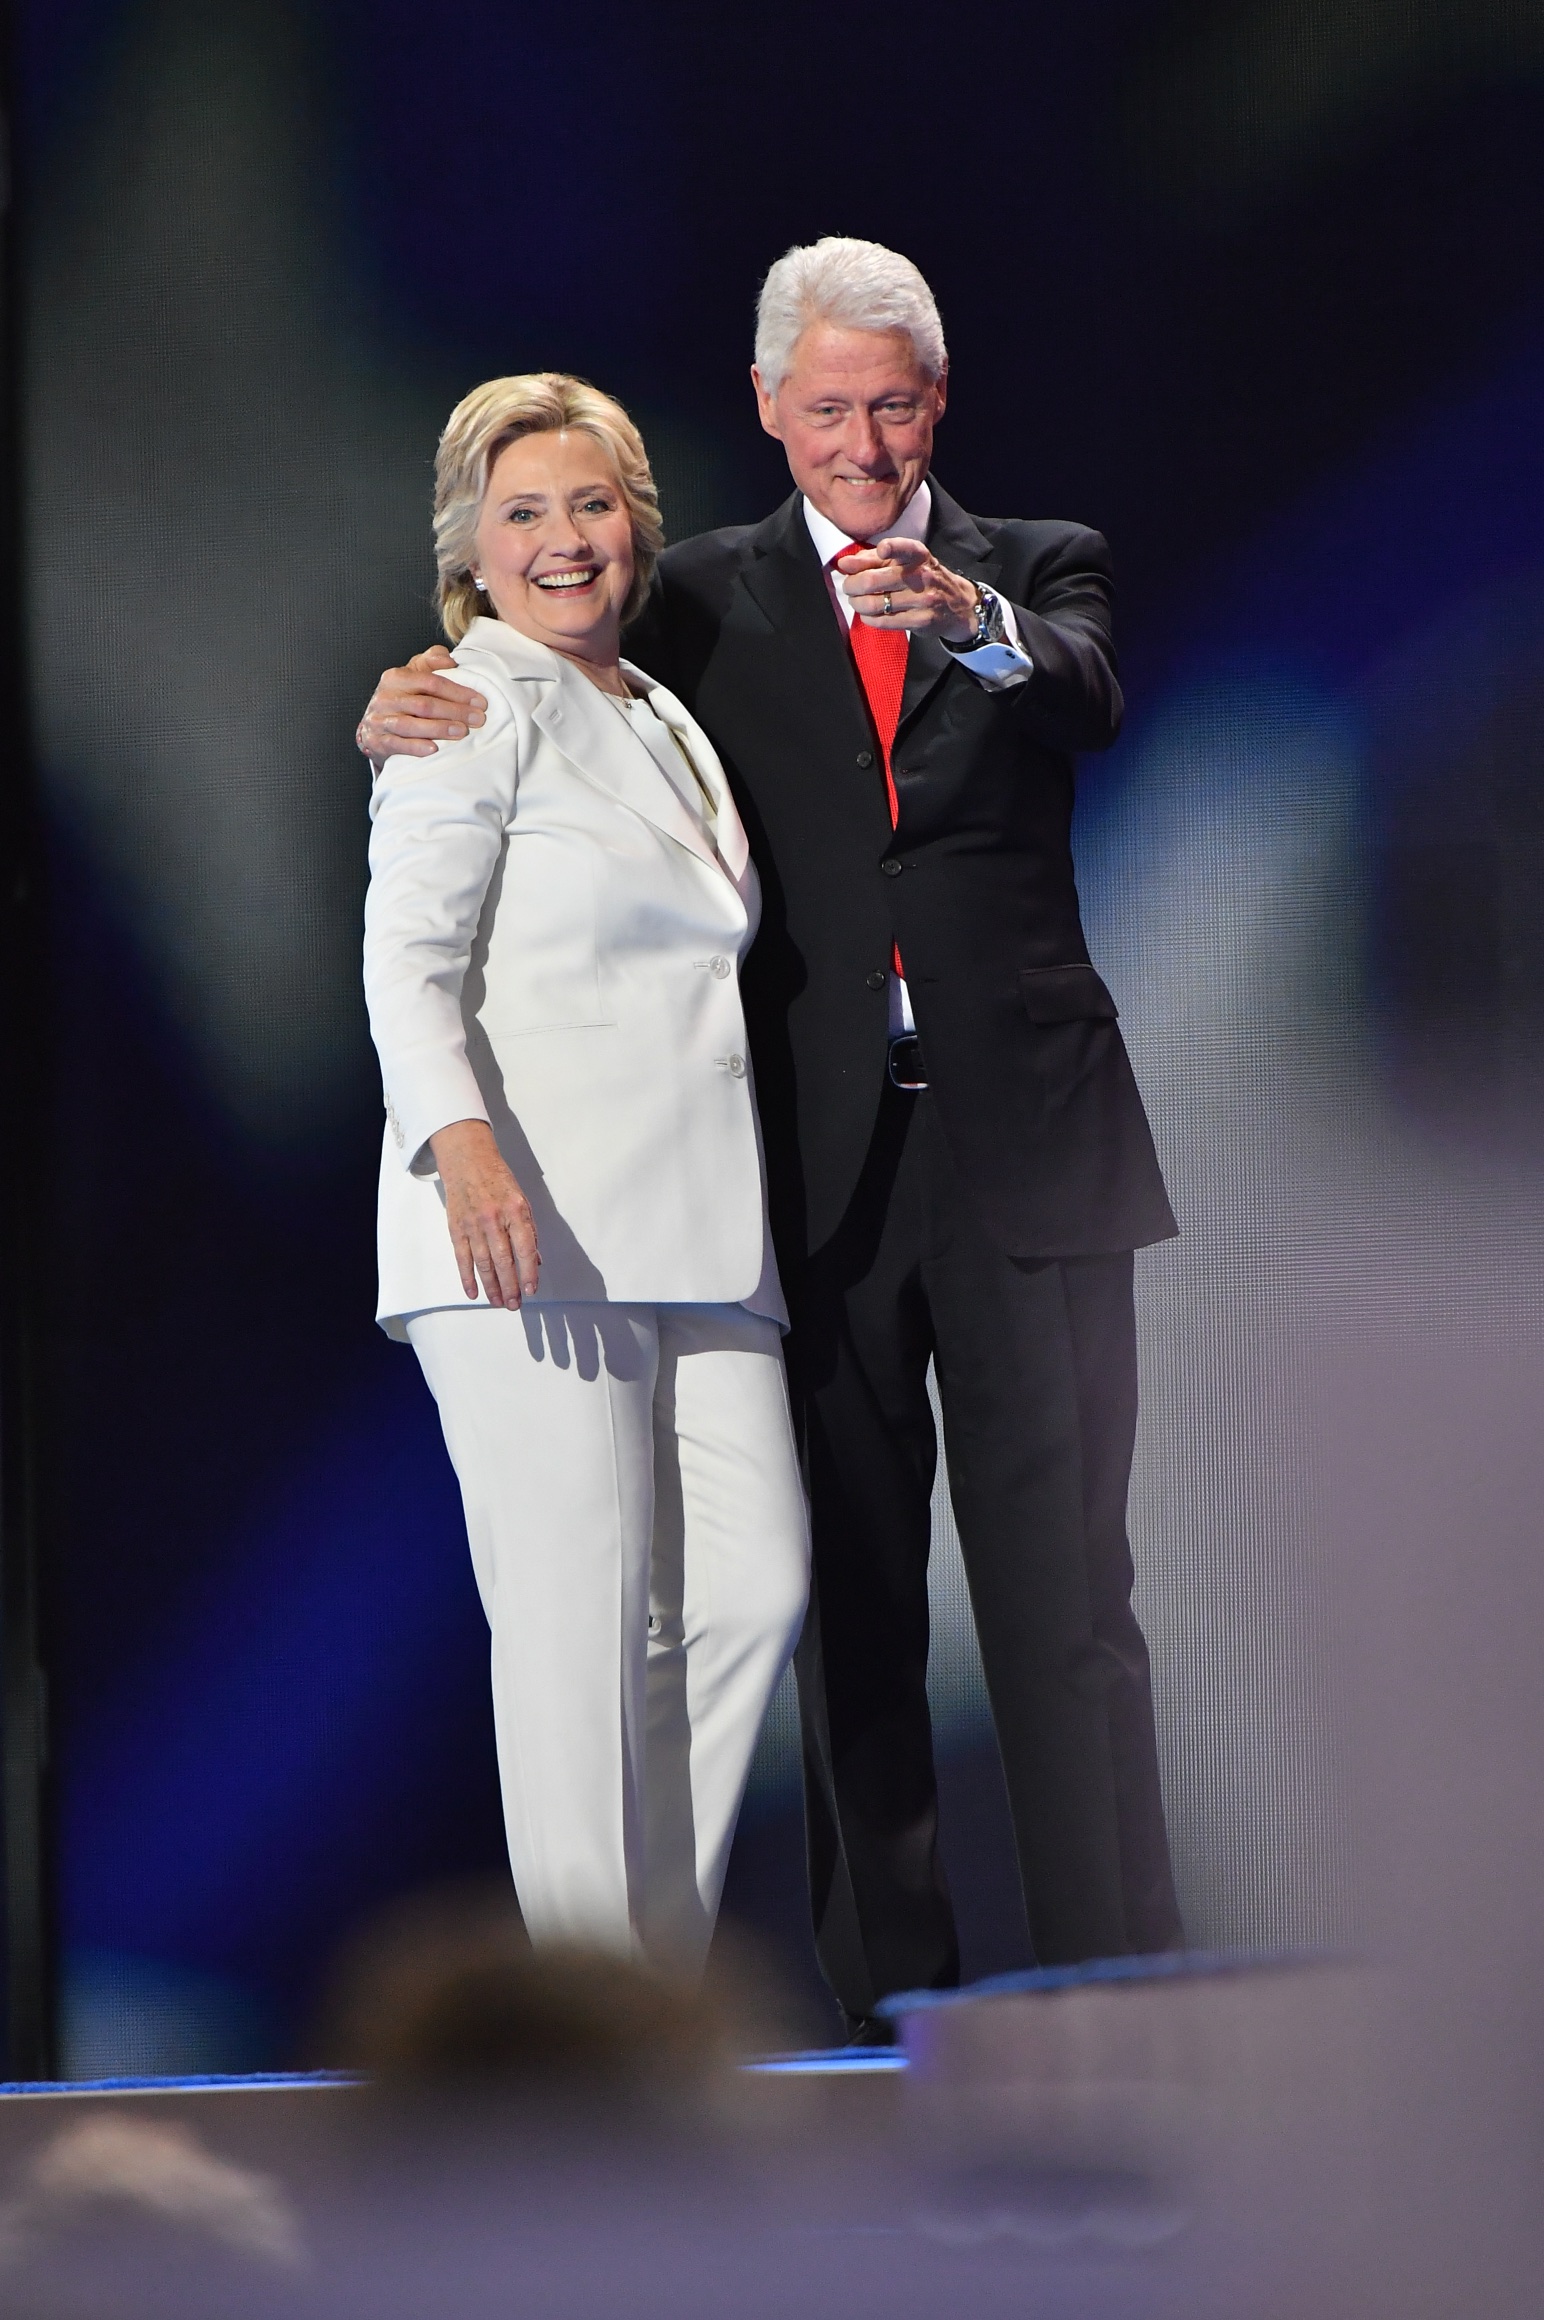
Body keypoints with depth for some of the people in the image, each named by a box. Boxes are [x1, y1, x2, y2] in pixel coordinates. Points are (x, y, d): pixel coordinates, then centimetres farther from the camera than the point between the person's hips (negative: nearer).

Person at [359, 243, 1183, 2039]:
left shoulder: (1035, 570, 10)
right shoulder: (712, 599, 13)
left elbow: (1087, 697, -11)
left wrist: (972, 619, -33)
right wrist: (420, 715, -16)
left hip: (1020, 1141, -1)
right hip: (818, 1160, 1)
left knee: (1065, 1588, -4)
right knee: (850, 1600, 4)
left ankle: (1118, 2004, -3)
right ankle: (887, 1998, 8)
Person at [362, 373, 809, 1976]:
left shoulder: (668, 727, 24)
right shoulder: (477, 707, 0)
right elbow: (409, 957, -10)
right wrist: (464, 1141, -26)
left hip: (689, 1236, 7)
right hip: (524, 1229, -7)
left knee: (756, 1581, -4)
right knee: (580, 1617, -11)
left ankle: (664, 1967, 8)